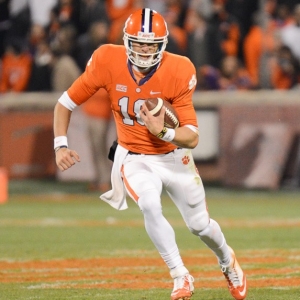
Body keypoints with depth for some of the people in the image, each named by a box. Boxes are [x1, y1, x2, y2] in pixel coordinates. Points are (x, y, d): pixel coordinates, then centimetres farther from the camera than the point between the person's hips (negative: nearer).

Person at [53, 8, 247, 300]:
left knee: (200, 225, 11)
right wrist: (61, 145, -20)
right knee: (150, 206, -29)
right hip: (133, 158, 0)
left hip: (173, 157, 0)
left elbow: (192, 137, -22)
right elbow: (65, 103, -9)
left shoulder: (179, 72, -24)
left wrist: (163, 132, -41)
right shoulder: (107, 62, -21)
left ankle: (226, 259, 46)